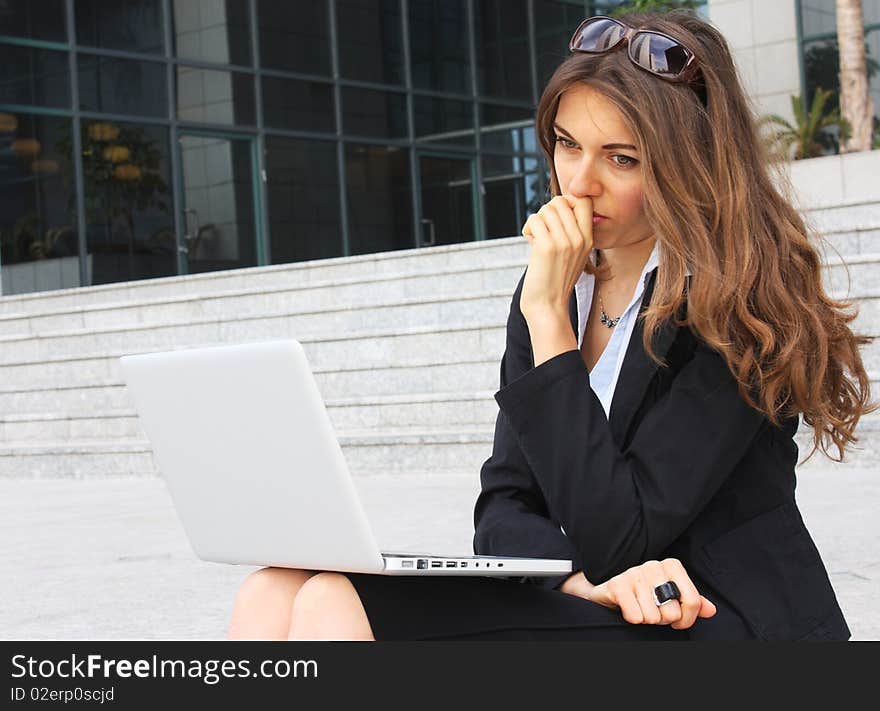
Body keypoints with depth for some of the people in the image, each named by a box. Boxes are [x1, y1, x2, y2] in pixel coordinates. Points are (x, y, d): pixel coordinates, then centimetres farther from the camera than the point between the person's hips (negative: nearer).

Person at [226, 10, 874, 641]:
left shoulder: (736, 307, -11)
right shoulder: (561, 285, 11)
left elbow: (613, 539, -18)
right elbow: (503, 509, 6)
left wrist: (548, 316, -16)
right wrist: (588, 577, -17)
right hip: (577, 606, 7)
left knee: (332, 610, -24)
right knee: (274, 599, -15)